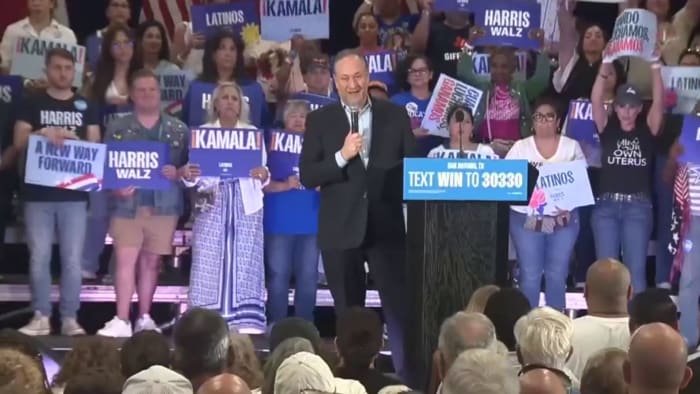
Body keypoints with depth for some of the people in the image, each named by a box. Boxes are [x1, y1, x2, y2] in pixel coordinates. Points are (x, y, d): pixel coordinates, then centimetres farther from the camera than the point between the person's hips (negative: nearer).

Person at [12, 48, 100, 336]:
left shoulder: (86, 107, 12)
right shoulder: (32, 104, 7)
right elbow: (19, 143, 1)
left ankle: (69, 318, 4)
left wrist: (73, 139, -11)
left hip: (74, 193, 1)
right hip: (38, 192, -1)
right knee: (39, 257, -2)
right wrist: (42, 134, -16)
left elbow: (96, 146, 7)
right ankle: (41, 316, 5)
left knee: (72, 259, -1)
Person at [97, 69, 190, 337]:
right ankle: (121, 321, -7)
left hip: (164, 204, 1)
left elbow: (191, 165, 7)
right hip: (127, 203, -1)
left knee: (151, 261, 7)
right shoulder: (117, 128, 7)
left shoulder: (179, 129, 9)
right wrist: (116, 186, -13)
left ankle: (145, 318, 15)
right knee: (125, 260, -8)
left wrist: (178, 173, -14)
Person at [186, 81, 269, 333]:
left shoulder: (254, 133, 13)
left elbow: (262, 175, 8)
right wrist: (188, 175, -19)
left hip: (245, 206, 1)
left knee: (244, 263, -4)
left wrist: (263, 175, -15)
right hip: (212, 205, -1)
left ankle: (245, 323, -3)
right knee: (209, 263, -6)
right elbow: (194, 176, 3)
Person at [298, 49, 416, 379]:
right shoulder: (320, 120, 2)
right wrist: (341, 156, -18)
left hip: (387, 227, 0)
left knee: (399, 307, 0)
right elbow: (307, 176, -4)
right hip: (340, 230, 0)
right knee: (348, 312, 11)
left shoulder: (395, 115, 4)